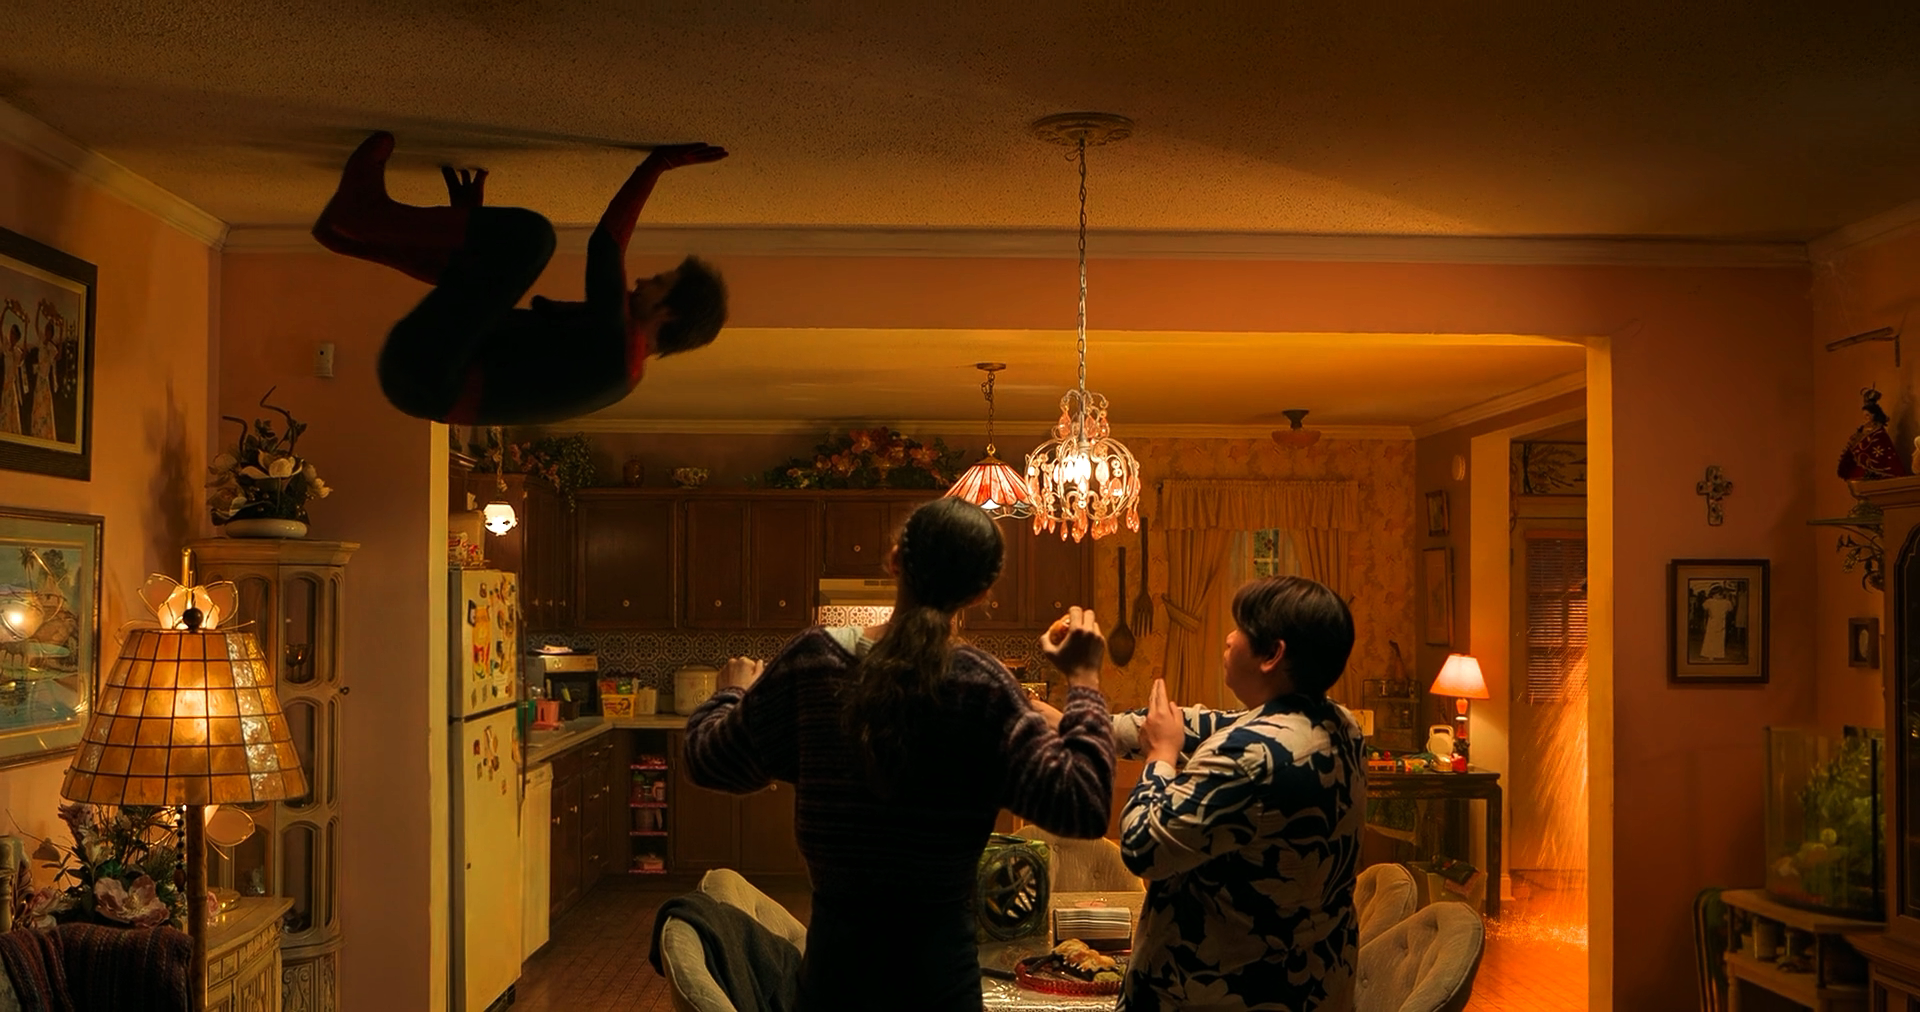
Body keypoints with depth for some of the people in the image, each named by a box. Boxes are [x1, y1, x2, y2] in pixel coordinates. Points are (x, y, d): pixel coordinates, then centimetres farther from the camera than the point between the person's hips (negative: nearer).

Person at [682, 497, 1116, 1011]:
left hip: (836, 952, 2)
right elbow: (1081, 804, -20)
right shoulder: (980, 685, -17)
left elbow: (708, 760, 0)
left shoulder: (813, 661, -11)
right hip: (940, 952, -1)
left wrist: (733, 692, 21)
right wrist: (1084, 680, -9)